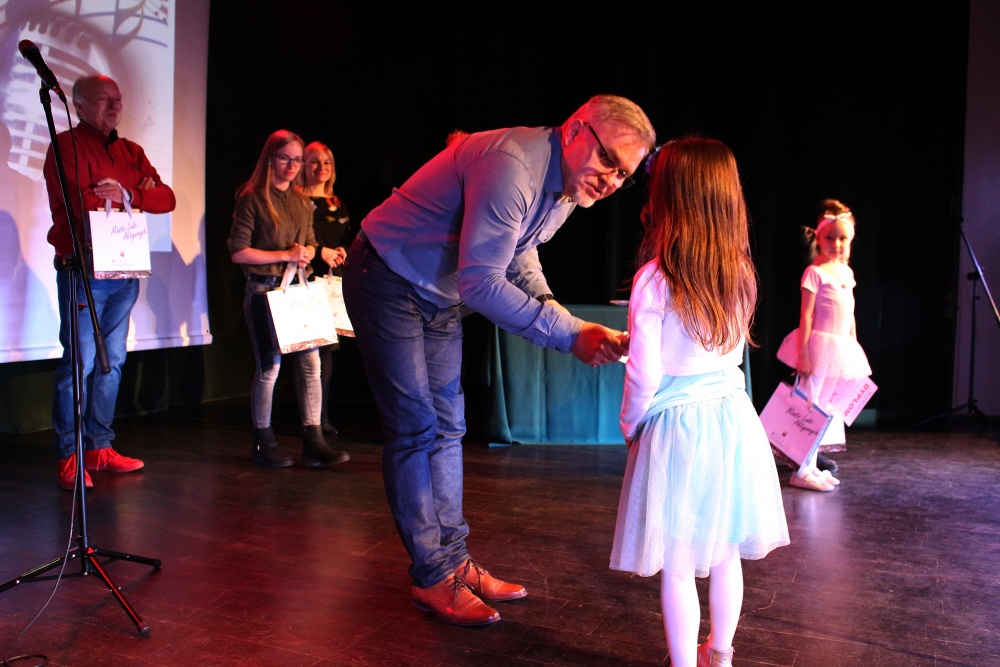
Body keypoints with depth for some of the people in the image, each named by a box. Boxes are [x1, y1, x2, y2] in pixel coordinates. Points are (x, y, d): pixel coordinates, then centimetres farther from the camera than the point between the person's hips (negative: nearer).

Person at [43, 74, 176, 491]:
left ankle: (99, 448, 17)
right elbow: (76, 202, -16)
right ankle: (68, 457, 0)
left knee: (112, 362, 9)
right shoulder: (66, 146, -1)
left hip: (124, 272, 6)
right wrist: (137, 194, -6)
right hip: (82, 272, -6)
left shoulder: (131, 152, 18)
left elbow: (166, 199, 8)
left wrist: (127, 195, -9)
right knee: (79, 362, -7)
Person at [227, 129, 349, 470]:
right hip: (264, 289, -6)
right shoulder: (252, 199, -6)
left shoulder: (302, 202, 14)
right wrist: (285, 255, -14)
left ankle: (313, 441, 2)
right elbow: (238, 252, -10)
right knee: (269, 366, -1)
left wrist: (305, 255, -3)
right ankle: (263, 442, 14)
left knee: (311, 362, -1)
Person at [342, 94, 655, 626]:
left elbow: (520, 261, 9)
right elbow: (481, 283, -35)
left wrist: (552, 311, -10)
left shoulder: (568, 184, -1)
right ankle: (432, 578, 3)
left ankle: (453, 560, 20)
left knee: (446, 426, 11)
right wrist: (569, 333, -34)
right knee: (415, 429, -7)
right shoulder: (512, 167, -32)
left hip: (440, 295, 10)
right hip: (387, 280, -9)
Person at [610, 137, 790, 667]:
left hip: (675, 428, -6)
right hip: (733, 421, 6)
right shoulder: (741, 275, 2)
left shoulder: (653, 280, -16)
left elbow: (644, 374, -13)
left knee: (677, 566, 5)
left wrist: (630, 424, 3)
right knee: (725, 554, 18)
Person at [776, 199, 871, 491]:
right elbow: (806, 315, -14)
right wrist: (803, 354, -18)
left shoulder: (846, 272, 12)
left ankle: (816, 459, 21)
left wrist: (854, 348, 17)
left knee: (830, 406, 12)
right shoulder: (814, 272, -10)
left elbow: (849, 314, 19)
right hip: (820, 346, -8)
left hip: (843, 348, 8)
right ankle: (803, 471, -3)